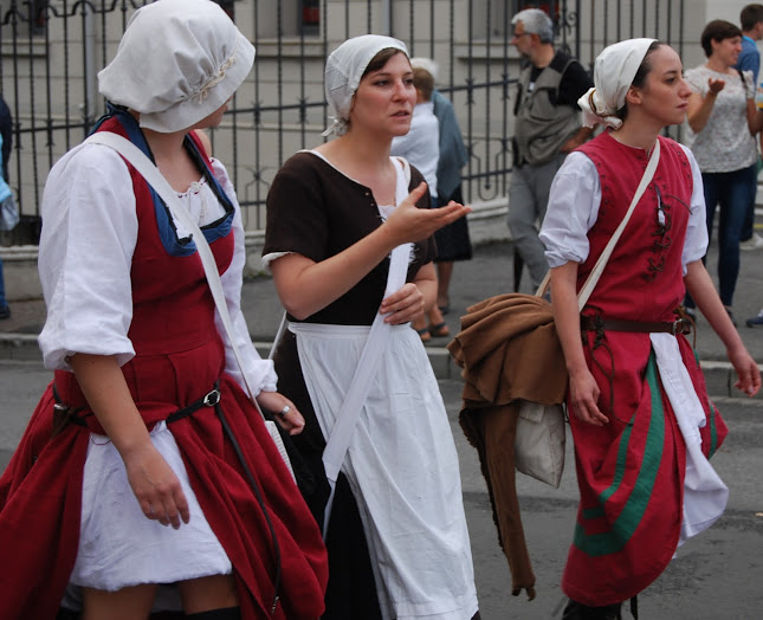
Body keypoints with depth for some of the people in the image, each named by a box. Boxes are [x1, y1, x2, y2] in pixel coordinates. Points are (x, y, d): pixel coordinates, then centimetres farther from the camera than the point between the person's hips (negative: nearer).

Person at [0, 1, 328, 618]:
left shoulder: (201, 162, 9)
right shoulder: (98, 172, -18)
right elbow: (85, 331, -22)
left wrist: (254, 382, 19)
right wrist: (138, 451, -24)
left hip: (208, 421, 8)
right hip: (122, 424, -8)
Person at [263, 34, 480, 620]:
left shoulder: (410, 180, 12)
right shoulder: (305, 176, -10)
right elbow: (299, 295, -20)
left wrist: (419, 297, 0)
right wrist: (392, 234, -24)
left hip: (399, 367, 7)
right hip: (328, 370, -7)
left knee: (423, 536, 5)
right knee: (342, 546, -4)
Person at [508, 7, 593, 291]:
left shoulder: (567, 70, -13)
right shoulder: (527, 71, 12)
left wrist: (576, 140, -10)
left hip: (554, 163, -8)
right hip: (523, 164, 8)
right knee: (519, 224, -5)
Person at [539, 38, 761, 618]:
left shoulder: (681, 164, 8)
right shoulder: (588, 168, -12)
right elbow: (563, 274, -12)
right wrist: (578, 370, -18)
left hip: (668, 348, 7)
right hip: (610, 348, -7)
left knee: (674, 487, 7)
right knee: (633, 499, -5)